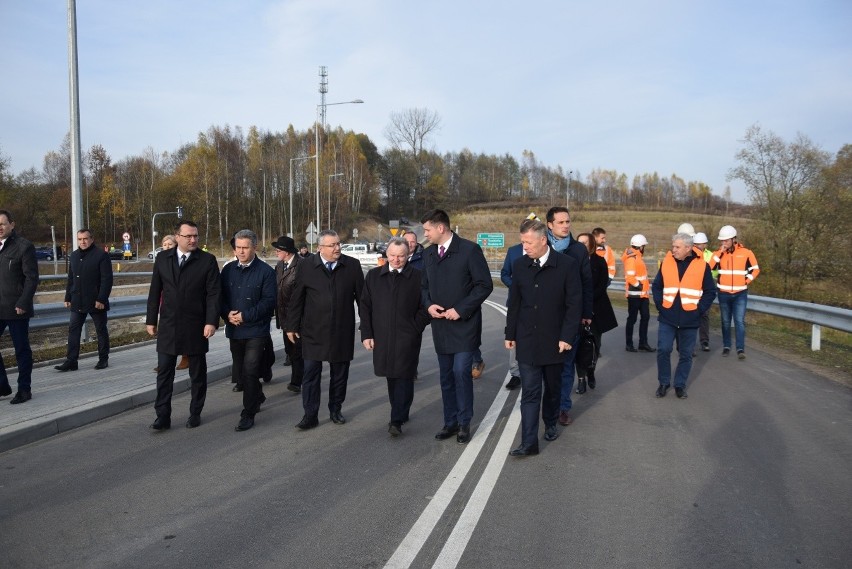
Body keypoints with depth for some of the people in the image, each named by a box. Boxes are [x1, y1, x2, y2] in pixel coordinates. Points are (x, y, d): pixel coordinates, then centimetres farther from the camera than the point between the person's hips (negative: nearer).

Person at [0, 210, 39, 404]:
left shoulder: (24, 246, -6)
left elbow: (32, 278, -10)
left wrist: (23, 303, -17)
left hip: (16, 309, -6)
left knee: (22, 350, 4)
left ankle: (24, 389, 14)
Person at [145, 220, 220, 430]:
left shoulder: (207, 261, -4)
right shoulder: (162, 258, 5)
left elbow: (213, 294, -7)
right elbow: (155, 292, 9)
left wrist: (211, 322, -15)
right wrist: (151, 320, 7)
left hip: (196, 327, -2)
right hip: (168, 326, 2)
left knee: (197, 374, 9)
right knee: (164, 373, 3)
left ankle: (195, 413, 22)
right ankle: (163, 416, 10)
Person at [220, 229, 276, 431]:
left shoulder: (266, 271, -7)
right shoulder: (228, 270, 7)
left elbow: (269, 301, -12)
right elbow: (221, 297, 9)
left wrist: (246, 315, -18)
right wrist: (227, 314, -11)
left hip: (256, 330, -5)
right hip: (234, 330, 5)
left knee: (250, 371, -9)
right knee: (241, 371, 16)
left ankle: (248, 413, 1)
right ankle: (257, 397, 40)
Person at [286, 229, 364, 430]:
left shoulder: (352, 265, -1)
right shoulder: (307, 267, -3)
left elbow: (361, 296, 3)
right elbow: (296, 299, 2)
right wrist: (292, 326, 2)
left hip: (342, 331, 1)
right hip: (313, 331, -1)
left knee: (339, 374, 12)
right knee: (311, 373, 1)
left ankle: (335, 410, 28)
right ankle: (310, 415, 10)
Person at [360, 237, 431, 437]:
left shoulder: (418, 277, -2)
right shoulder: (373, 276, 8)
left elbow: (425, 307, 0)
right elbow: (365, 307, 8)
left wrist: (415, 328, -7)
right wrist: (367, 334, 1)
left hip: (407, 338, -3)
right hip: (382, 337, 4)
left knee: (404, 377, -5)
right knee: (391, 377, 12)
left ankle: (397, 421, -3)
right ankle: (401, 414, 26)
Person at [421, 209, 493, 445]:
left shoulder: (469, 250, -10)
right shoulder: (428, 254, 9)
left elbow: (485, 285, -11)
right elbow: (425, 285, 17)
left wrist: (460, 309, -16)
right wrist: (428, 305, -4)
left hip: (464, 324, -6)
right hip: (440, 325, 6)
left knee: (461, 372, -10)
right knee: (446, 376, 11)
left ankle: (464, 423, 7)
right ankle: (450, 422, 23)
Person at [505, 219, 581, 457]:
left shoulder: (567, 264, -8)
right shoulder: (520, 265, 1)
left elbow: (574, 303, -8)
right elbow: (514, 303, 8)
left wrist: (567, 336, -12)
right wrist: (510, 334, 8)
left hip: (554, 340, -1)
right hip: (527, 341, 1)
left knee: (553, 388, 16)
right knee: (529, 392, -3)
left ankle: (551, 424, 39)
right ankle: (529, 442, -2)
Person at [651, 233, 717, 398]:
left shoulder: (702, 265, -4)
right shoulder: (666, 262, 2)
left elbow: (710, 291, 2)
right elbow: (656, 286, 10)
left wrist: (699, 309, -6)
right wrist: (660, 304, 0)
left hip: (689, 320, -1)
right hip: (667, 318, 1)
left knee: (685, 354, 8)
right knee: (663, 350, -2)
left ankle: (680, 385, 21)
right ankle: (664, 382, 15)